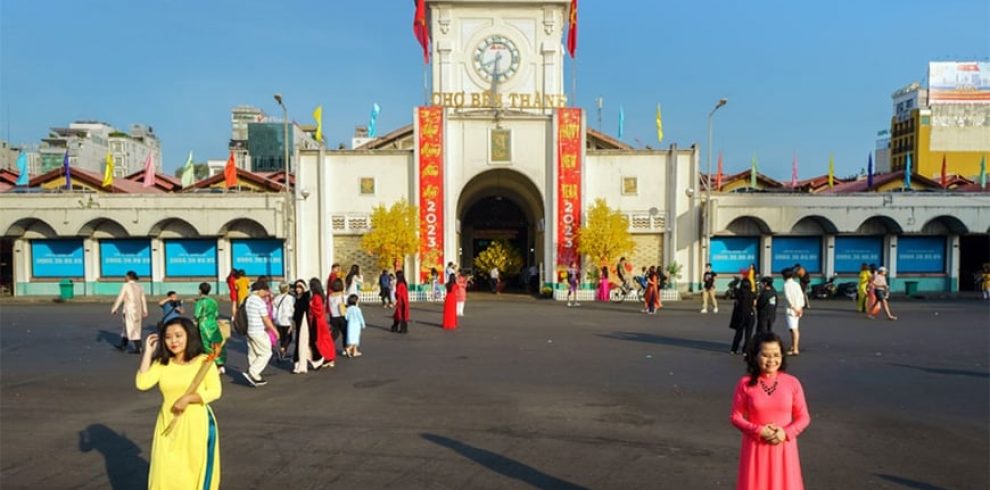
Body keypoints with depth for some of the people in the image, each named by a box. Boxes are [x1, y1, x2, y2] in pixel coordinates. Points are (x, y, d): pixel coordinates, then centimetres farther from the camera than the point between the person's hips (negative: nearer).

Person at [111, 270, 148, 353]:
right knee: (126, 328, 18)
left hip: (129, 310, -6)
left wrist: (114, 309, 1)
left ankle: (138, 348, -4)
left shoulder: (126, 286, -10)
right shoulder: (139, 287, 7)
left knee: (132, 329, -2)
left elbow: (120, 298, -9)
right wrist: (145, 311, 16)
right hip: (137, 311, 6)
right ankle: (122, 345, 27)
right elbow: (143, 300, 9)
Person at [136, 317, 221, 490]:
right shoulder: (161, 364, 2)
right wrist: (148, 353, -8)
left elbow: (215, 391, -10)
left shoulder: (204, 361, -8)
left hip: (196, 423, -3)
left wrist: (187, 399, -19)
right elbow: (142, 384, -12)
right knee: (166, 473, 7)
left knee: (197, 470, 7)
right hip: (169, 424, 3)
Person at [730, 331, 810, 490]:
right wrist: (759, 431, -17)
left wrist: (786, 433, -15)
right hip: (756, 447, -1)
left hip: (784, 447, 1)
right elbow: (735, 416, -5)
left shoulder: (792, 383, -6)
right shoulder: (745, 384, -9)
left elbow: (803, 417, 0)